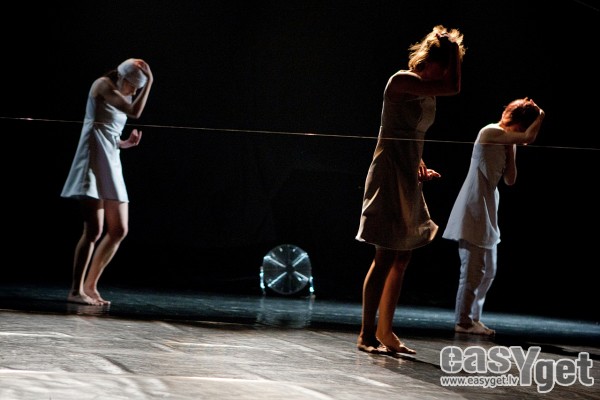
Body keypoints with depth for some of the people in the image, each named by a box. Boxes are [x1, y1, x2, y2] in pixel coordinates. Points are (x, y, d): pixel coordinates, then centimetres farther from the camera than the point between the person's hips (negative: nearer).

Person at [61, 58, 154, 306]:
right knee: (94, 230, -15)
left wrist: (126, 143, 6)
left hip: (111, 162, 9)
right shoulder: (103, 84, -3)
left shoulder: (119, 98, 23)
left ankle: (90, 286, 11)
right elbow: (135, 112, -15)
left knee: (119, 231, 5)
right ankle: (76, 291, -12)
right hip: (94, 160, -9)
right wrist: (150, 81, -9)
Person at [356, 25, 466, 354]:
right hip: (390, 176, -9)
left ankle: (384, 331, 17)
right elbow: (453, 87, -24)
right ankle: (367, 334, -3)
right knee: (385, 258, -8)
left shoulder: (428, 92, 15)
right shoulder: (403, 81, -13)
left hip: (408, 181, 9)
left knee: (401, 258, 11)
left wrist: (420, 168, 9)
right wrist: (453, 48, -13)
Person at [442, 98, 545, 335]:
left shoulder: (506, 140, 15)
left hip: (487, 213, 10)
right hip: (474, 211, -10)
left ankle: (472, 319, 20)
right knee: (473, 269, -8)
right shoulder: (490, 133, -13)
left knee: (488, 271, 13)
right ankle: (464, 321, -3)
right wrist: (540, 116, -6)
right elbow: (529, 137, -23)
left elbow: (510, 180, 11)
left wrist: (511, 150, 2)